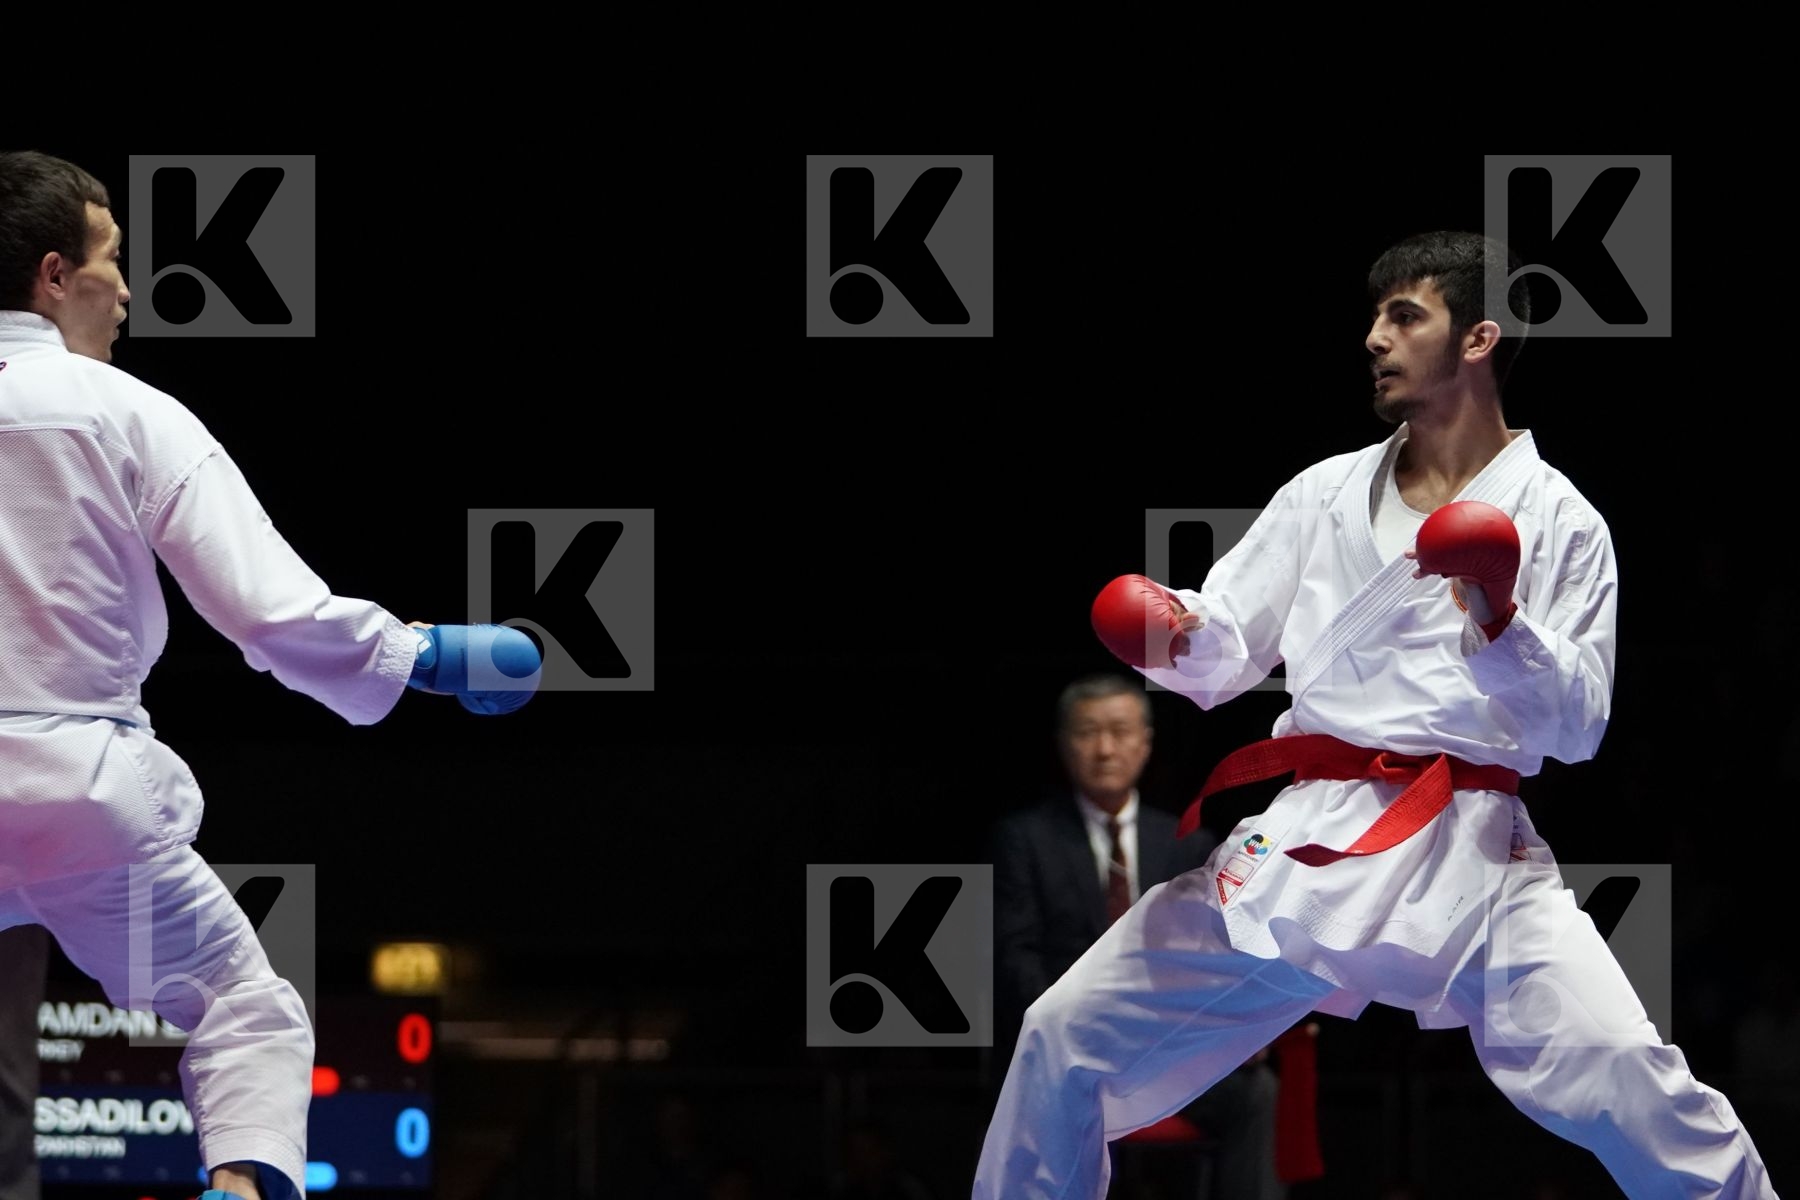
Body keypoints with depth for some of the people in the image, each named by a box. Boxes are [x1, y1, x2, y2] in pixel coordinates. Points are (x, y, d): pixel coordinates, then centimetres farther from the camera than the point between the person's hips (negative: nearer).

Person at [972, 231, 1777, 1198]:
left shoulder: (1557, 521, 4)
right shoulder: (1324, 494, 14)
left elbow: (1577, 731, -1)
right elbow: (1225, 658, 10)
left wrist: (1502, 625, -18)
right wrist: (1181, 635, -13)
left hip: (1471, 854, -3)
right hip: (1308, 845, 4)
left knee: (1636, 1093, -25)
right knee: (1063, 1044, -2)